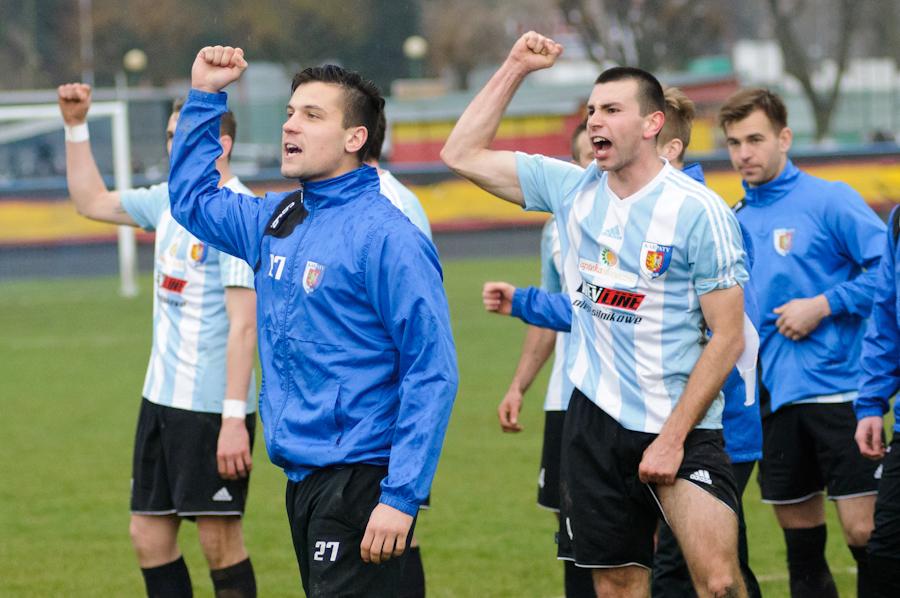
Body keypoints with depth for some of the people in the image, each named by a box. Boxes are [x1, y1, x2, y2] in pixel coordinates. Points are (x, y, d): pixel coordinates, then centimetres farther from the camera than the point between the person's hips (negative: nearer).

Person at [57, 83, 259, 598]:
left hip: (213, 408, -9)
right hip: (162, 400, 9)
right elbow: (92, 201, 26)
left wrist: (234, 417, -24)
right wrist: (77, 126, 17)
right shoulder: (171, 199, 10)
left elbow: (244, 324, -20)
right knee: (149, 537, 10)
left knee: (220, 542, -3)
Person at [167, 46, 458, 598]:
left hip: (358, 484, -8)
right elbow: (193, 200, 31)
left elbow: (433, 375, -16)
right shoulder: (278, 221, 11)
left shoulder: (387, 237, -13)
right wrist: (205, 96, 20)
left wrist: (402, 496, -21)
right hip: (301, 479, 8)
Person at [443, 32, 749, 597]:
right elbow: (463, 153, 11)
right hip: (597, 418, 5)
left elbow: (728, 338, -11)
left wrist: (673, 437, -14)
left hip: (682, 424, -5)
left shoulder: (699, 211, -11)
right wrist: (515, 68, 5)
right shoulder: (572, 189, 5)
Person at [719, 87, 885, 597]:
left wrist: (824, 305, -15)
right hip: (775, 397, 6)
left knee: (863, 531, -11)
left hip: (836, 389, -6)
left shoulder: (829, 200, -6)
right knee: (801, 542, 10)